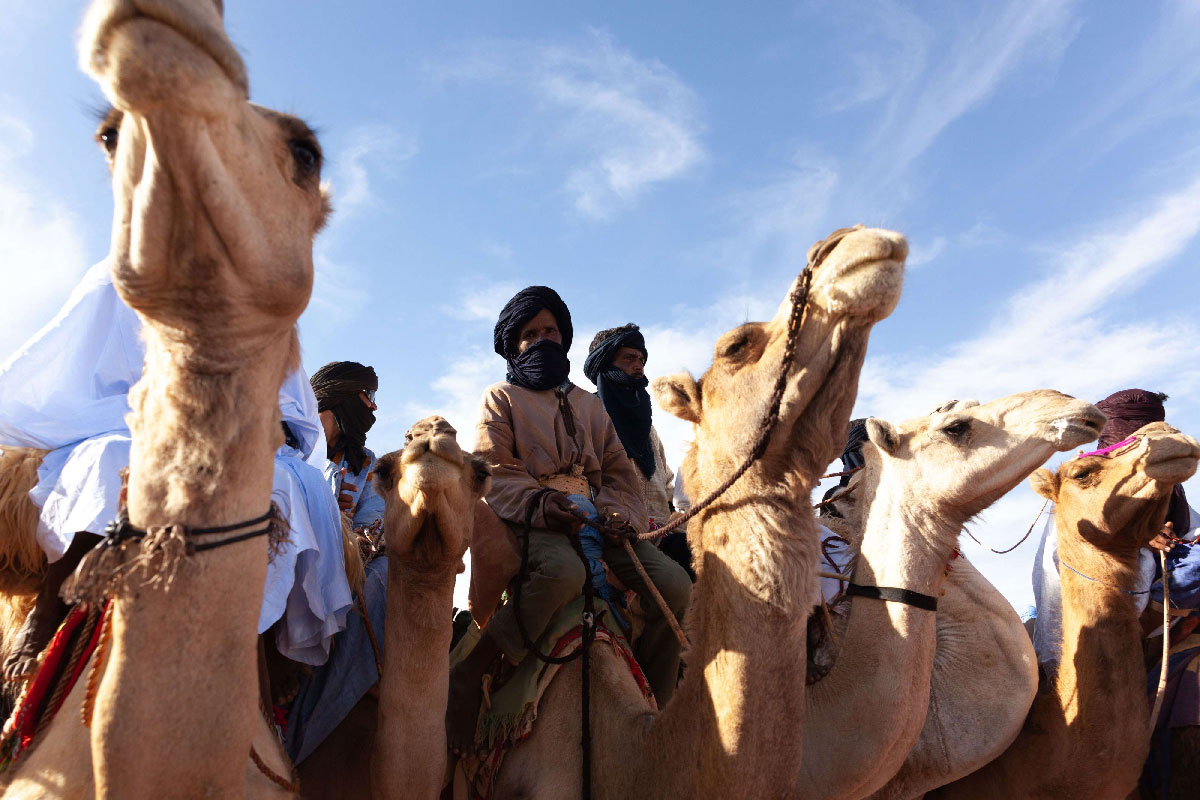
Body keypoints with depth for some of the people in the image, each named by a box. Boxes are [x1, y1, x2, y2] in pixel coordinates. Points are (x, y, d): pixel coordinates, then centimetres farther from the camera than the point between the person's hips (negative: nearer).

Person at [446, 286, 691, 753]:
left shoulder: (588, 405, 27)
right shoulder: (501, 399, 13)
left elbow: (618, 470, 20)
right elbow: (491, 472, -1)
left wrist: (617, 510, -4)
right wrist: (539, 502, -20)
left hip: (593, 518, 5)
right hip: (531, 520, -5)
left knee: (674, 585, -17)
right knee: (563, 570, -41)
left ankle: (654, 704, -4)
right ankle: (469, 673, -27)